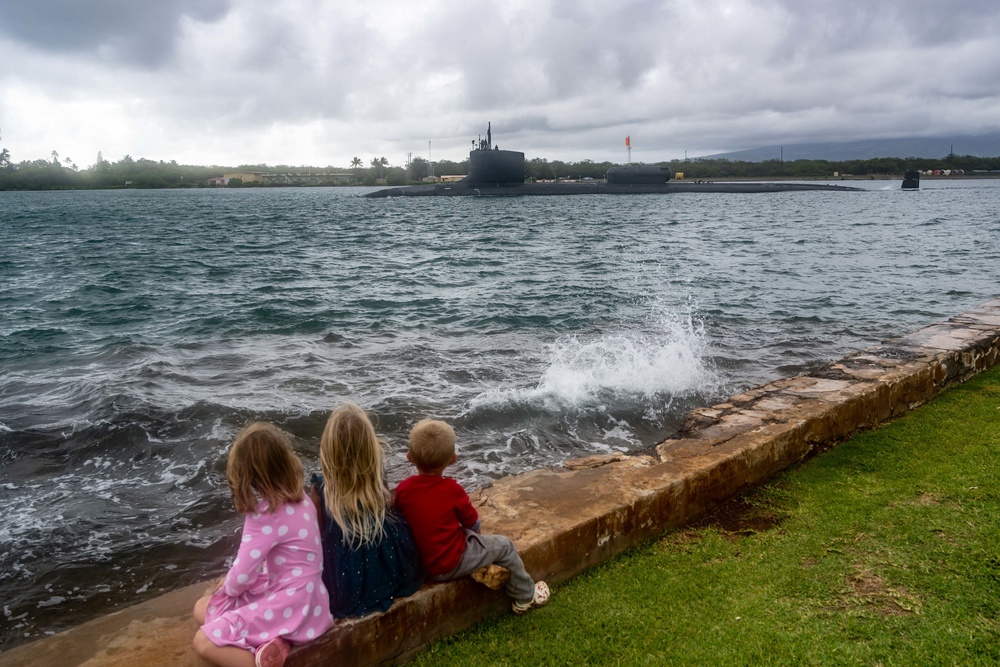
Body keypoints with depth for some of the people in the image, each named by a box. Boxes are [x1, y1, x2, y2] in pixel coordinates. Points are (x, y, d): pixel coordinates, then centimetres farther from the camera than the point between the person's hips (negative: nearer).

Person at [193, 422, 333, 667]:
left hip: (288, 607, -9)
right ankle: (269, 642, -5)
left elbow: (240, 578, -18)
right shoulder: (299, 499, 2)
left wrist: (228, 588, 5)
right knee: (202, 608, 15)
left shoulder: (266, 516, -23)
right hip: (301, 598, 9)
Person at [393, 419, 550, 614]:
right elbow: (473, 523, -6)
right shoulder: (452, 489, -20)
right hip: (449, 566, -6)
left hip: (417, 562, 6)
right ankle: (526, 596, 30)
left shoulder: (402, 489, -11)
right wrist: (474, 530, 18)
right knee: (504, 546, 13)